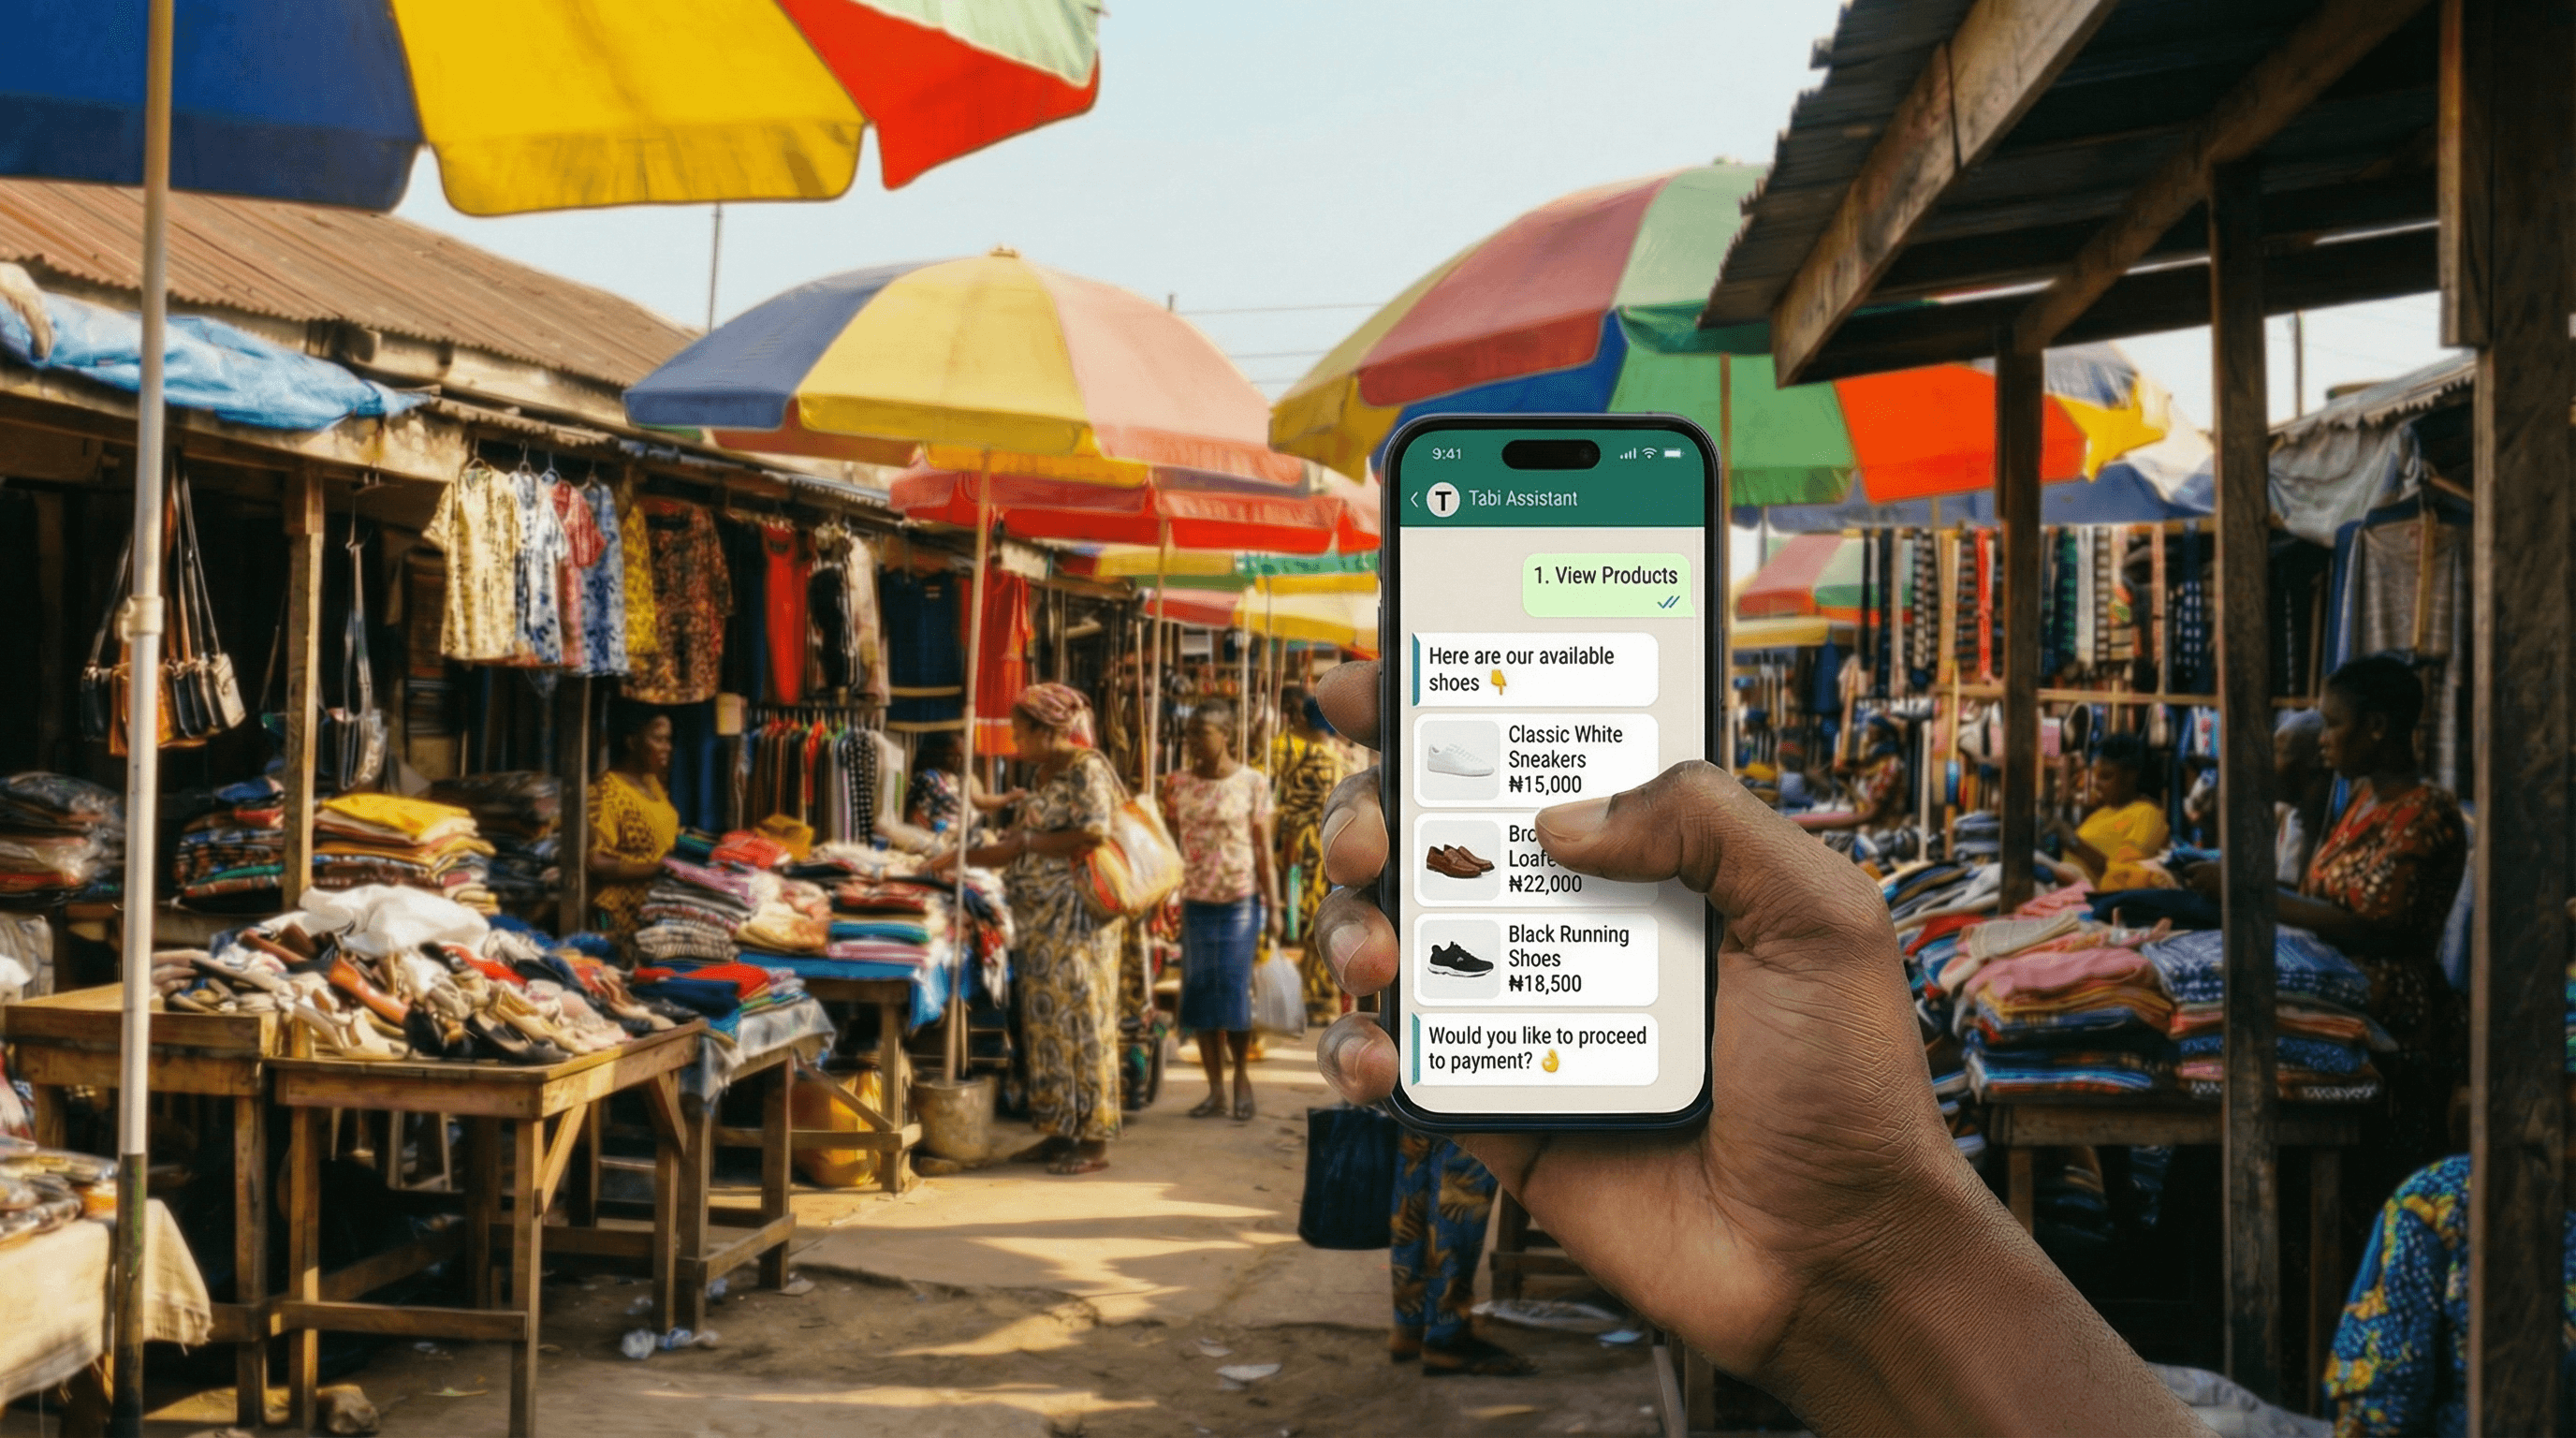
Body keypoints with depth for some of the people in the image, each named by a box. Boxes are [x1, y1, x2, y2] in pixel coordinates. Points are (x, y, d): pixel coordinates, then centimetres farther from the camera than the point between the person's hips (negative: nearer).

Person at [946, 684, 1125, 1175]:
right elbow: (1028, 834, 23)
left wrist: (1025, 844, -13)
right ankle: (1058, 1132, 17)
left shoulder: (1087, 770, -11)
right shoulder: (1046, 774, 16)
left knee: (1080, 1020, -5)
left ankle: (1094, 1141, 0)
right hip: (1041, 921, 9)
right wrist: (966, 856, 18)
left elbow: (1095, 833, -21)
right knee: (1045, 1022, 10)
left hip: (1076, 919, -9)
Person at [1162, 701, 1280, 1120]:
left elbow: (1263, 851, -2)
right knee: (1200, 995, 4)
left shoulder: (1252, 783, -3)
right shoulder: (1179, 784, 5)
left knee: (1235, 992, -3)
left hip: (1240, 902, -3)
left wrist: (1273, 908, -5)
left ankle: (1242, 1078, 19)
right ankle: (1215, 1089, 13)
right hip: (1195, 903, 3)